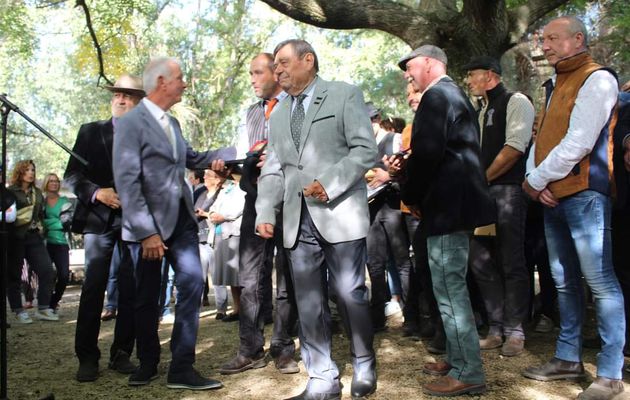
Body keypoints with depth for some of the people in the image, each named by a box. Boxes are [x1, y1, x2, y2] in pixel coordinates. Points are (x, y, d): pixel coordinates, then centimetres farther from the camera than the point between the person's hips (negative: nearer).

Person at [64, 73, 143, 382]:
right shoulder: (90, 132, 10)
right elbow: (72, 175, 4)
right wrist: (98, 192, -12)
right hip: (99, 218, -1)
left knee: (131, 289, 2)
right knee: (93, 287, -4)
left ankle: (121, 354, 12)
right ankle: (87, 357, 5)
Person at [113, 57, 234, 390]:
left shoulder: (172, 123, 14)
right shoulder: (131, 123, -11)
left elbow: (188, 158, 28)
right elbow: (127, 181, -16)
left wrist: (226, 153, 15)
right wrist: (146, 232, -20)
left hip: (181, 219, 6)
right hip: (149, 224, -6)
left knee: (192, 282, -5)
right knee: (147, 297, 8)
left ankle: (181, 367, 1)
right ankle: (148, 363, 27)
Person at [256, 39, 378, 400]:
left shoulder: (345, 95, 4)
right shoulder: (278, 113, 21)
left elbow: (365, 150, -6)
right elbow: (273, 169, 16)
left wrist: (330, 185, -18)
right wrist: (266, 213, 2)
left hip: (340, 212, -5)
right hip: (297, 218, 5)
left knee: (350, 295, 0)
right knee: (309, 302, 5)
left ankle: (364, 368, 21)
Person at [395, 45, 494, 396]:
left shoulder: (437, 95, -11)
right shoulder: (456, 94, 21)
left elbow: (427, 152, -21)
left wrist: (411, 197, -8)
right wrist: (418, 193, 17)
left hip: (447, 205, -11)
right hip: (459, 202, 11)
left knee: (450, 288, -6)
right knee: (452, 285, 16)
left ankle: (468, 373, 1)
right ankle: (458, 359, 25)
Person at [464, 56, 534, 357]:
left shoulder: (516, 102, -2)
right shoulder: (480, 111, 21)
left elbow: (514, 147, -13)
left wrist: (482, 179, -10)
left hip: (506, 190, -8)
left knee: (511, 262, -3)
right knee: (481, 262, 7)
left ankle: (514, 331, 7)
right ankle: (496, 329, 16)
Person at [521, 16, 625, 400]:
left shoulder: (597, 79, -7)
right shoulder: (555, 85, 19)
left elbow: (578, 143, -17)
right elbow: (540, 139, 14)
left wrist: (535, 179, -9)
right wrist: (536, 181, -4)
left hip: (584, 193, -8)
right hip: (553, 196, 8)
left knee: (600, 281, -6)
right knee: (565, 281, 13)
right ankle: (569, 358, 24)